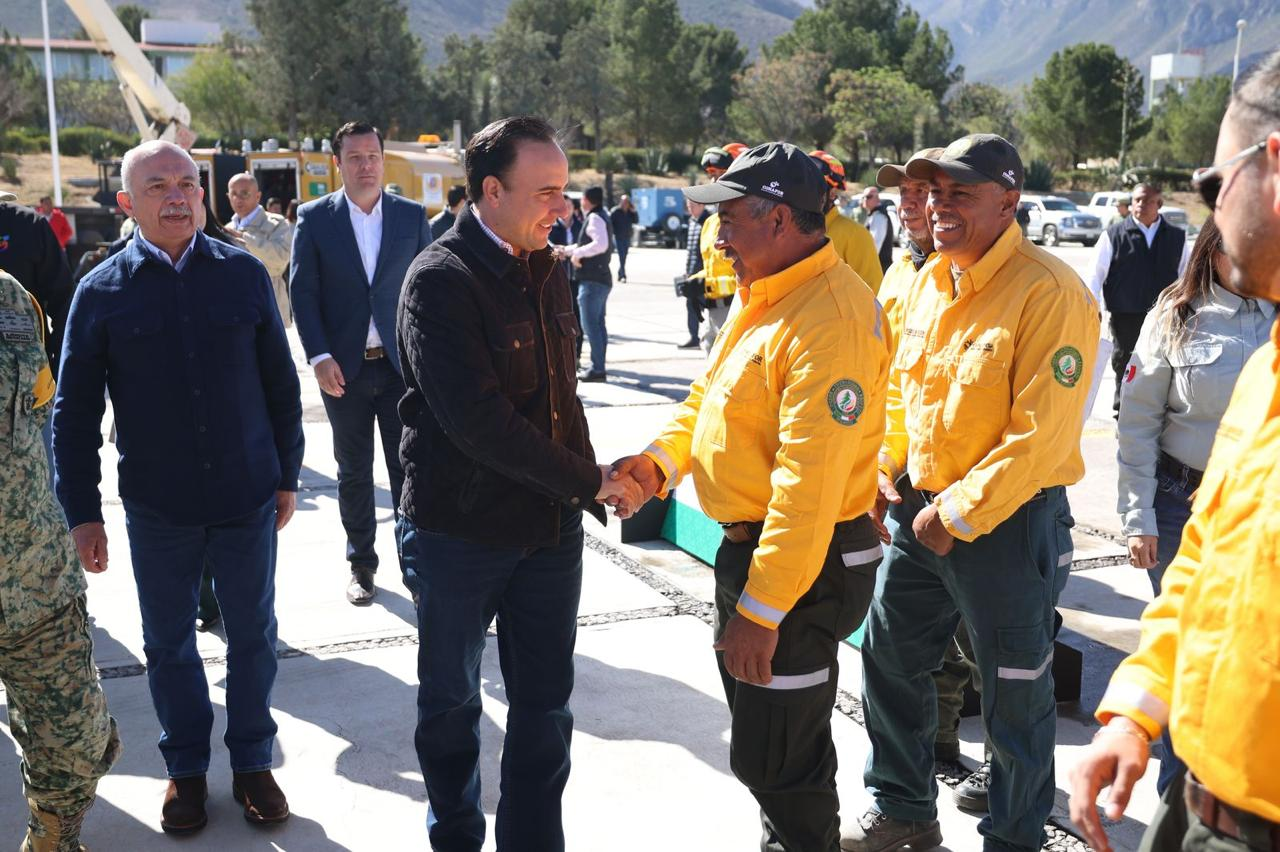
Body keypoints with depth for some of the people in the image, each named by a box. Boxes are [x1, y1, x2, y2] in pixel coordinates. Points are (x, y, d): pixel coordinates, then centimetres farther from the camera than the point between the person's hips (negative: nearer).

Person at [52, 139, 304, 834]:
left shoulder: (244, 274, -2)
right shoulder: (100, 293, -4)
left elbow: (280, 383, 4)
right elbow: (74, 412, 0)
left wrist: (287, 476, 5)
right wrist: (82, 511, -2)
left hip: (248, 496, 0)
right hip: (158, 508, 0)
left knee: (253, 635, 11)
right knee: (169, 644, 13)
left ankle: (251, 761, 30)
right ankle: (186, 765, 33)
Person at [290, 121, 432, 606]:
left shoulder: (413, 216, 4)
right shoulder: (314, 218, 1)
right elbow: (302, 290, -2)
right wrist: (319, 356, -12)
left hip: (403, 364, 0)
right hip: (343, 368, 0)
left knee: (409, 469, 2)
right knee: (354, 473, 10)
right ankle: (362, 566, 23)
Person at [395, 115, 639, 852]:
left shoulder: (548, 271, 5)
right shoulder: (440, 281, -17)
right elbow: (477, 422, -25)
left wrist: (588, 478, 1)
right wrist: (589, 483, -18)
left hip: (550, 525, 5)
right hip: (462, 532, -5)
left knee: (546, 704, 12)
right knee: (452, 701, 14)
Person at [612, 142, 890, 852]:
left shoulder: (831, 319, -25)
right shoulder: (762, 298, 8)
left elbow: (809, 484, -29)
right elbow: (709, 396, 15)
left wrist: (761, 609, -28)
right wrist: (661, 459, -5)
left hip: (806, 566, -10)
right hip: (745, 545, 10)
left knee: (775, 760, 2)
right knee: (760, 722, 25)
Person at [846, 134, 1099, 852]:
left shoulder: (1051, 293, -19)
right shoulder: (928, 281, 6)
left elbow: (1041, 434, -23)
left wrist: (959, 515, -19)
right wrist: (886, 467, 4)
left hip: (1010, 523, -8)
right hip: (920, 510, 8)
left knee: (1014, 696, 8)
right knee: (890, 657, 18)